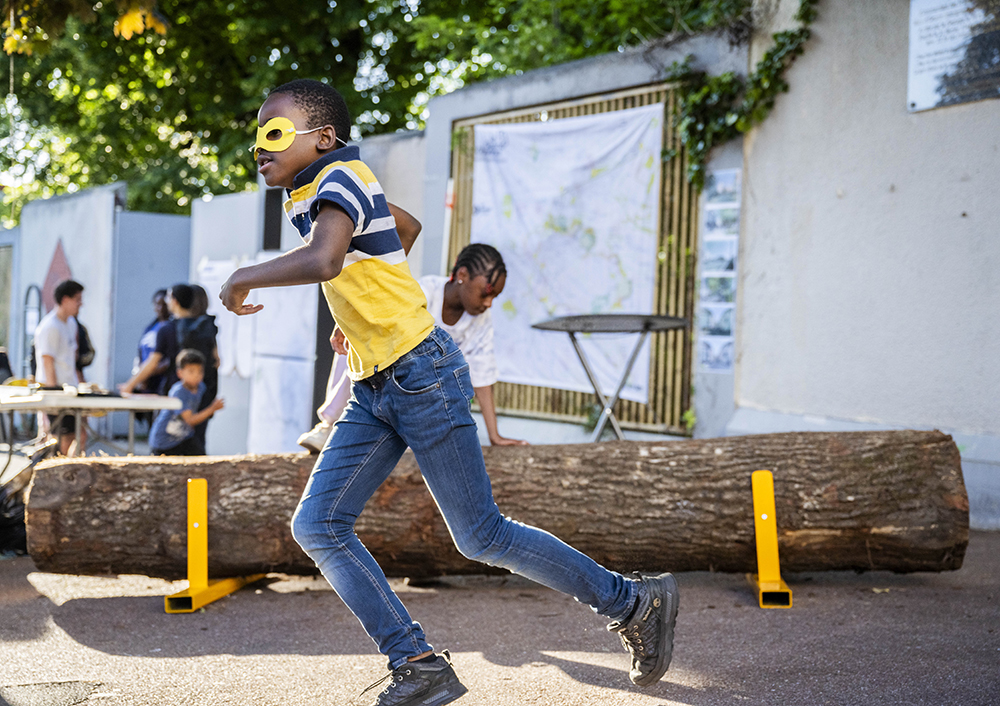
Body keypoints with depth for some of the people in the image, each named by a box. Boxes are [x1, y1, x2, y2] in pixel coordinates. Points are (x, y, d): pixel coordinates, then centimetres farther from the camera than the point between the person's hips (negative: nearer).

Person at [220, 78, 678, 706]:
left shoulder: (340, 177, -14)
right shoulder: (314, 192, 15)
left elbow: (323, 259, -37)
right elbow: (402, 223, 34)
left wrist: (244, 278, -21)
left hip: (421, 376, -10)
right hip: (373, 390, 10)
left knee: (481, 538, -3)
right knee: (317, 526, -1)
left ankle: (634, 601, 13)